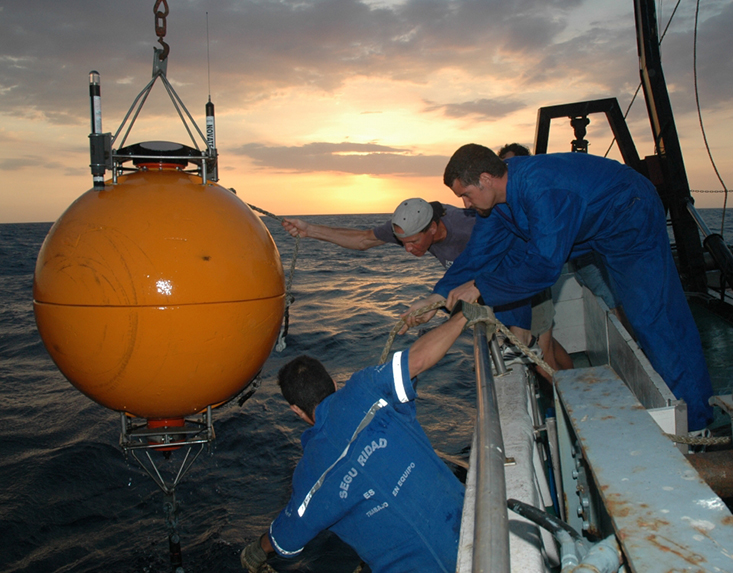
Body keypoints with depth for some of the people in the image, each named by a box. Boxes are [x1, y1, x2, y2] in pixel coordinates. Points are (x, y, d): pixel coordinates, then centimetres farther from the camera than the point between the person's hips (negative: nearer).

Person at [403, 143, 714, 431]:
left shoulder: (540, 187, -39)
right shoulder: (495, 195, -10)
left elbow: (543, 264, -39)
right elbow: (478, 254, -7)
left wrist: (479, 287, -33)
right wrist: (438, 296, -15)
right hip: (595, 228, 10)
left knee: (652, 317, -7)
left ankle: (693, 421, 5)